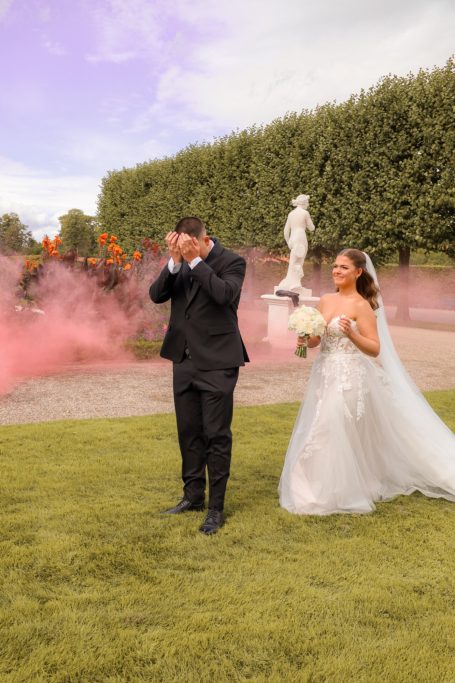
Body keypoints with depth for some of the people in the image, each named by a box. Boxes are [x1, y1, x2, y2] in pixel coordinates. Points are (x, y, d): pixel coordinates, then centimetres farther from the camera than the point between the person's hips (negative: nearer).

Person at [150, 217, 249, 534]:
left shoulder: (232, 262, -8)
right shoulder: (179, 264, 6)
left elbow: (225, 294, -25)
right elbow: (157, 295, -4)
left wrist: (196, 261, -22)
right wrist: (174, 262, -15)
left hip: (217, 363, -6)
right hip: (184, 361, 6)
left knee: (217, 435, -1)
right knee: (189, 433, 15)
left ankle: (216, 508, 9)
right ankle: (194, 495, 31)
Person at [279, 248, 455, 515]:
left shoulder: (361, 305, -11)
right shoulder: (326, 300, 9)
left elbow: (375, 349, -14)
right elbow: (315, 339, 13)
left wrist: (352, 335, -29)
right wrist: (305, 339, -9)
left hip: (349, 378, -7)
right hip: (325, 375, 7)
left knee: (340, 435, -3)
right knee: (321, 434, 13)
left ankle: (342, 494, 11)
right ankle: (320, 489, 28)